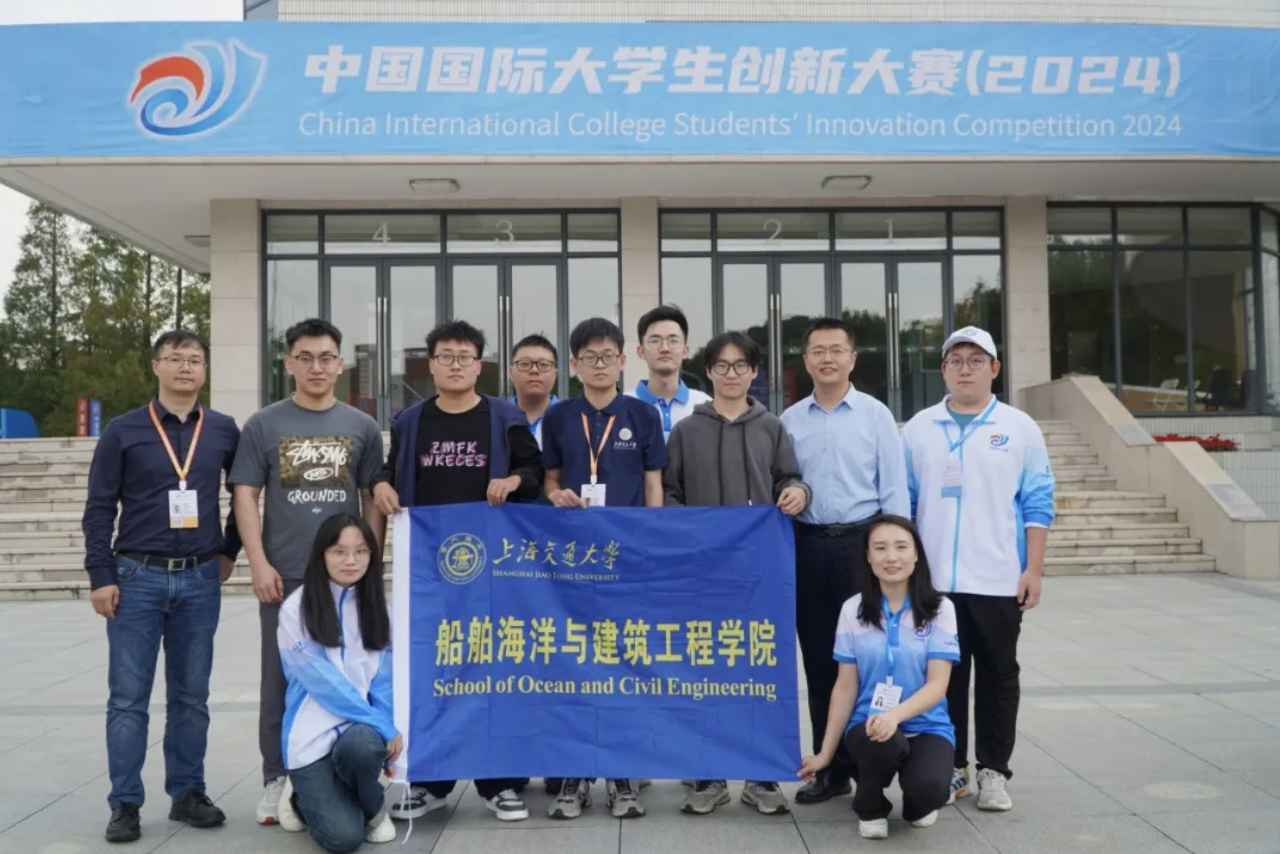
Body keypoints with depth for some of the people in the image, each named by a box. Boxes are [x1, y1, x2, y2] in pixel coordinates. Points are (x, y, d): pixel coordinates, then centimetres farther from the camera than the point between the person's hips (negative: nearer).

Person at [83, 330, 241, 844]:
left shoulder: (224, 431, 5)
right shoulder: (123, 431, 0)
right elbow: (99, 508, -1)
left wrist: (229, 550, 14)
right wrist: (100, 576, -6)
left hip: (200, 580, 2)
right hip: (137, 577, -1)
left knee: (190, 696, 9)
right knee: (129, 698, 2)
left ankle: (188, 793, 20)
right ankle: (125, 804, 11)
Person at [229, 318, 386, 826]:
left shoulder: (362, 427, 7)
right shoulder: (264, 425, 3)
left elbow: (373, 500, 8)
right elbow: (245, 498, 0)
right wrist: (259, 564, -9)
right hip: (284, 574, -1)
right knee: (280, 679, 7)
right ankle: (277, 778, 18)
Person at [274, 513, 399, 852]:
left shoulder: (377, 607, 6)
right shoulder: (296, 609, -8)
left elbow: (384, 680, 6)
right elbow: (322, 681, -13)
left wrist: (387, 729, -10)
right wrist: (382, 726, -16)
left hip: (363, 730, 3)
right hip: (313, 734, -3)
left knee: (362, 745, -35)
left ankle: (373, 808, 0)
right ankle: (304, 796, 17)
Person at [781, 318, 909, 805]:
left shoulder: (875, 415, 1)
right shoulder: (790, 421, 7)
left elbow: (894, 489, -1)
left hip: (862, 541, -2)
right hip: (808, 545, 3)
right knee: (818, 659, 8)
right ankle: (829, 767, 19)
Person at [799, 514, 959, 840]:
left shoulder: (939, 609, -4)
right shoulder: (853, 610, 0)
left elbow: (938, 684, -10)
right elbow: (845, 687, 4)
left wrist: (896, 714, -29)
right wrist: (826, 753, 4)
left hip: (926, 726, 0)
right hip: (869, 724, 0)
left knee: (929, 788, -31)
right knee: (883, 745, -36)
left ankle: (917, 801, 10)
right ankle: (870, 807, -1)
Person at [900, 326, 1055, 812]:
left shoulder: (1019, 428, 2)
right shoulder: (919, 429, 6)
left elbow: (1037, 505, 1)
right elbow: (903, 503, 8)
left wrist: (1034, 570, -5)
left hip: (998, 581, -1)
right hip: (933, 581, 1)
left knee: (998, 677, 7)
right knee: (944, 675, 8)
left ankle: (994, 771, 18)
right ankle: (950, 767, 20)